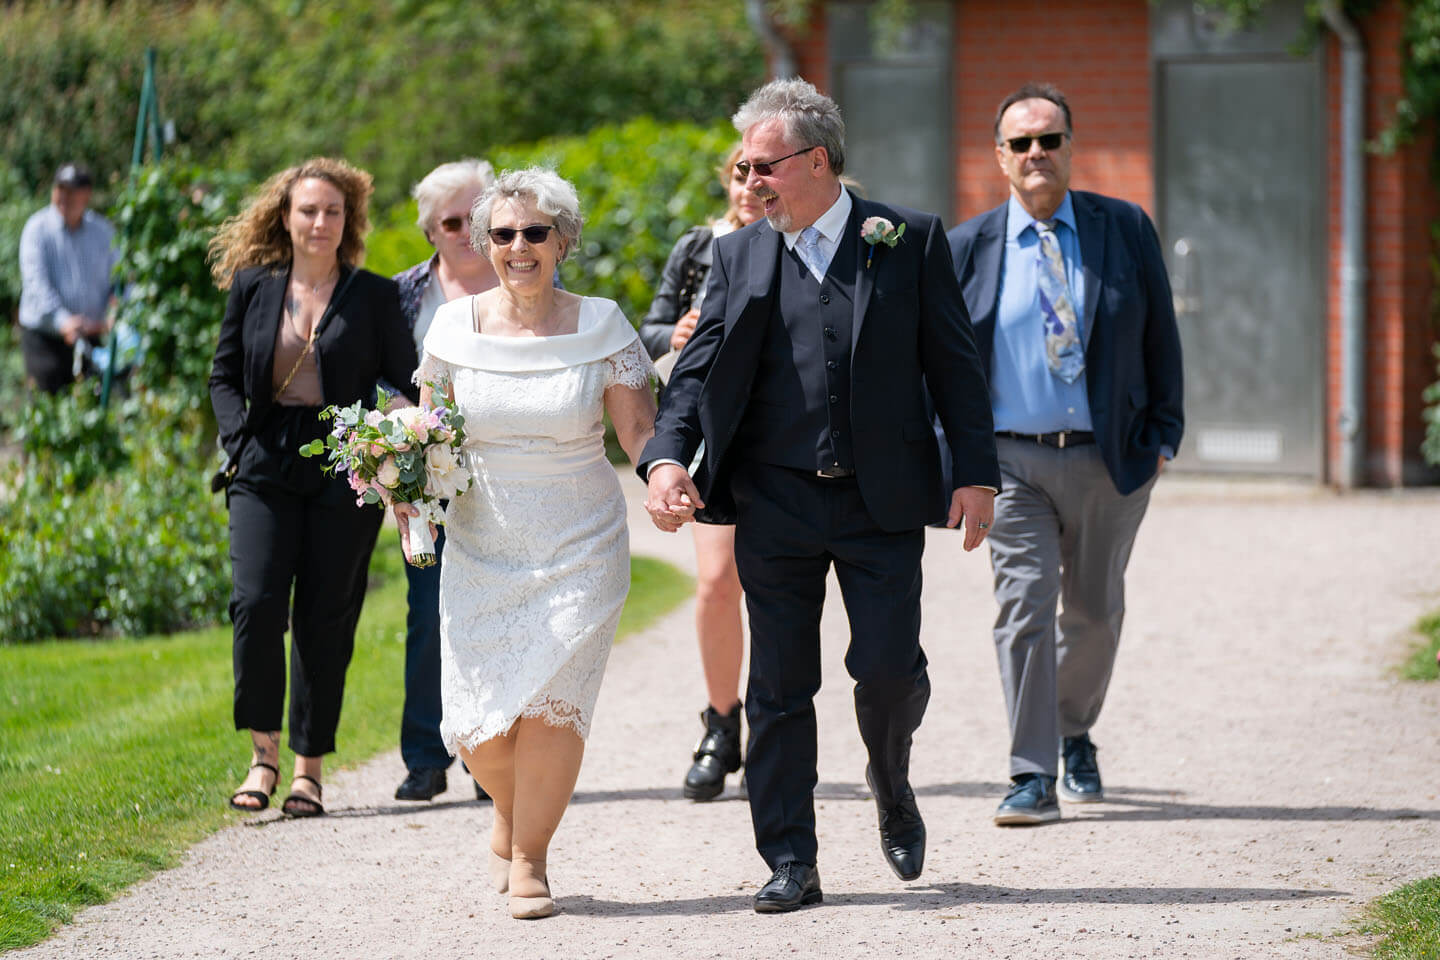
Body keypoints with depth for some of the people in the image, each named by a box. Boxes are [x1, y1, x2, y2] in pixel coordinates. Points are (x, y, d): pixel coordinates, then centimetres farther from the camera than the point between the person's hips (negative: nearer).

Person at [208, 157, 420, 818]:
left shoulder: (373, 296, 3)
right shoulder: (254, 287, 8)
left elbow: (407, 385, 5)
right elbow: (224, 377, 14)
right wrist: (239, 437, -3)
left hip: (343, 472, -1)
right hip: (266, 468, 1)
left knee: (324, 617, 0)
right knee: (256, 603, -13)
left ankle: (309, 767, 8)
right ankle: (264, 751, 1)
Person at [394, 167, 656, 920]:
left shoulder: (600, 327, -2)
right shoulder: (455, 326, 2)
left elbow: (639, 432, -2)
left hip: (579, 549, -2)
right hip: (480, 550, 2)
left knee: (549, 704, -15)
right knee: (479, 728, -3)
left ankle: (529, 858, 4)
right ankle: (510, 817, 31)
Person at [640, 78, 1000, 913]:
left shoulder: (911, 241, 1)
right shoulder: (740, 257, 6)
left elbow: (954, 363, 2)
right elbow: (697, 372, 4)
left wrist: (978, 473, -4)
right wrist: (667, 458, -13)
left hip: (882, 500, -2)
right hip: (775, 503, 2)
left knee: (889, 666, -5)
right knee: (779, 687, 3)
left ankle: (892, 786, 28)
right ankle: (791, 863, 10)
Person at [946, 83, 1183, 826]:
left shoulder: (1125, 230, 3)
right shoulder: (968, 247, 2)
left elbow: (1159, 337, 7)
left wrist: (1162, 433, 3)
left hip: (1109, 459, 2)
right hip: (1011, 461, -1)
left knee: (1095, 610, 14)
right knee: (1024, 604, -11)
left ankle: (1075, 735, 39)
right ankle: (1031, 778, -10)